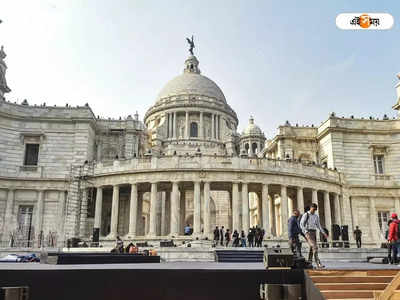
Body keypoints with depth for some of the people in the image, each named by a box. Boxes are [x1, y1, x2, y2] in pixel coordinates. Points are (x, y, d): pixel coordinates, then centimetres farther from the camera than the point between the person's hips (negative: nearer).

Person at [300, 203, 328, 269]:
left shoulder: (316, 216, 13)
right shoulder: (305, 215, -5)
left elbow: (318, 225, 19)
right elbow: (301, 224, -10)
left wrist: (324, 233, 11)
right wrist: (305, 232, -23)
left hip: (314, 232, 7)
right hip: (308, 232, -7)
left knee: (312, 248, 8)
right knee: (315, 247, -18)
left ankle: (309, 263, 18)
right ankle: (318, 264, -22)